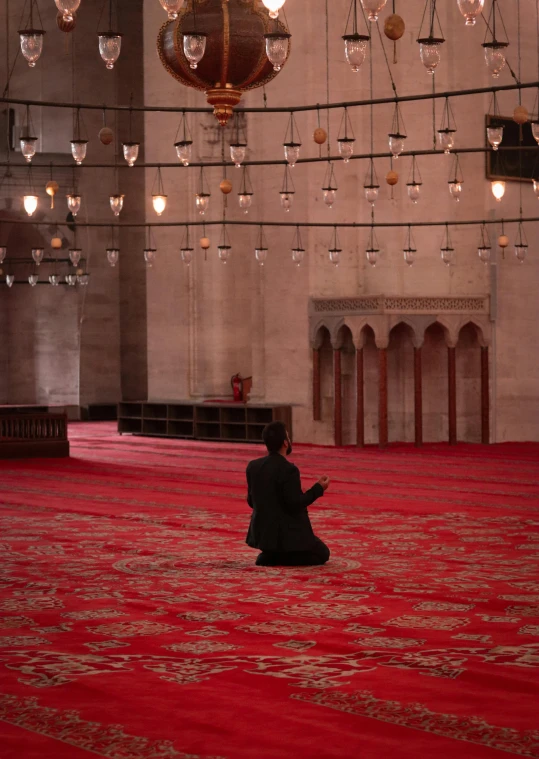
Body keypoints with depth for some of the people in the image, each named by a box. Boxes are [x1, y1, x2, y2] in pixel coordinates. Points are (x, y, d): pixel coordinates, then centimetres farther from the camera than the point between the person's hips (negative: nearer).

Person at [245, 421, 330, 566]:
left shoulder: (253, 466, -1)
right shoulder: (288, 470, -22)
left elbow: (251, 501, 6)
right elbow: (295, 504, -21)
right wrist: (318, 489, -9)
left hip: (262, 532, 8)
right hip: (287, 534, -8)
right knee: (322, 554, 15)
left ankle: (270, 554, 9)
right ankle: (277, 558, -5)